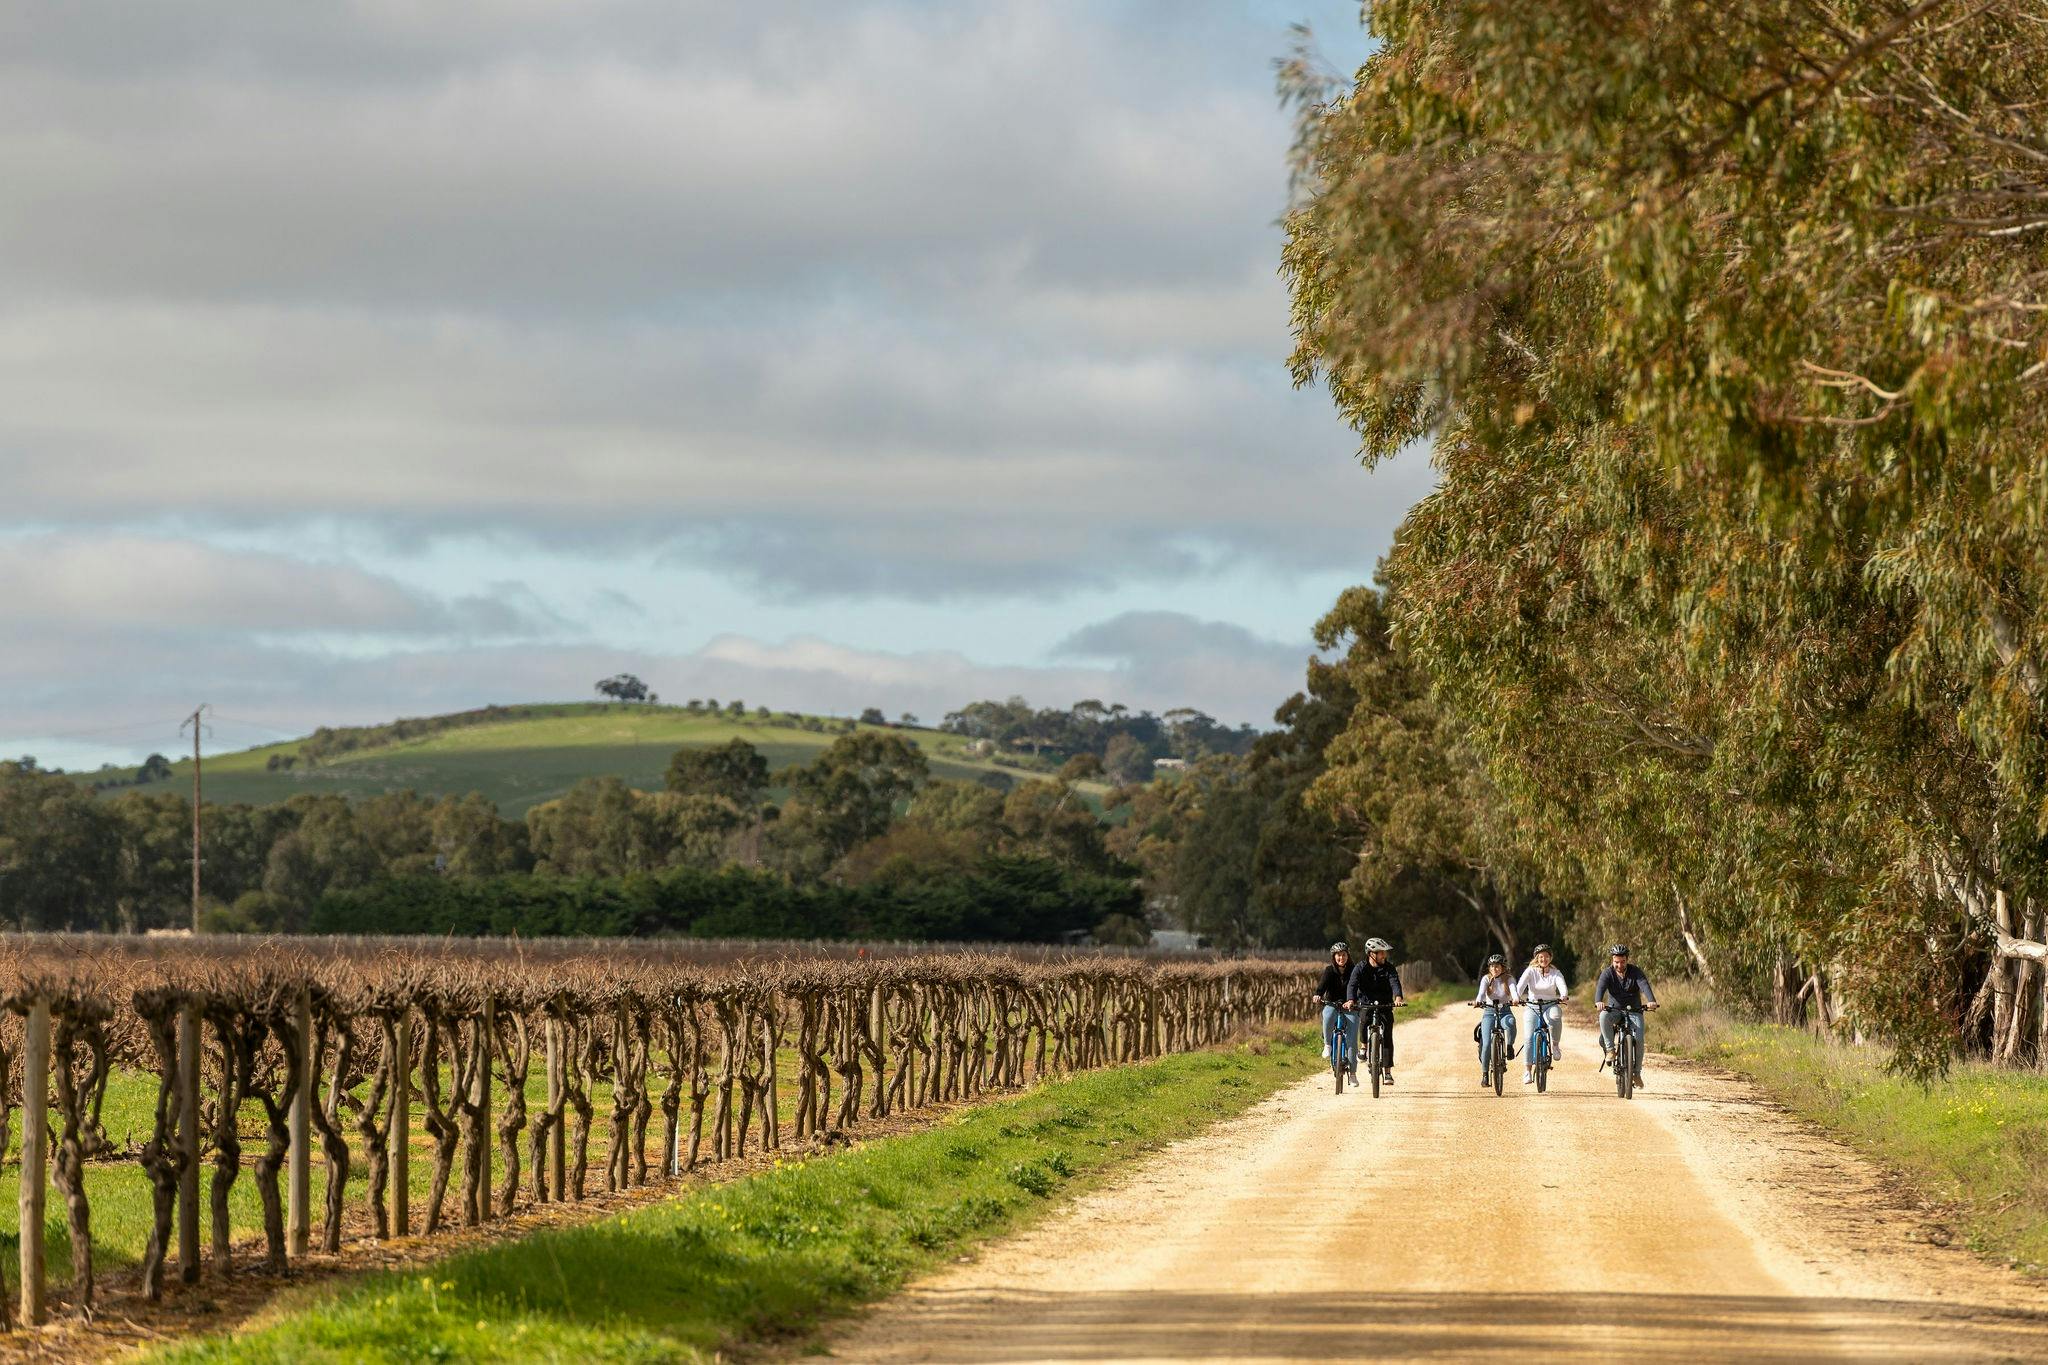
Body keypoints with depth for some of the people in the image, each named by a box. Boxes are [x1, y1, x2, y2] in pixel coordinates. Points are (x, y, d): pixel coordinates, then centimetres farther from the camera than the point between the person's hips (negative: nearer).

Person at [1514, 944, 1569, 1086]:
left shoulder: (1556, 973, 2)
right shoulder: (1530, 971, 1)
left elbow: (1562, 985, -16)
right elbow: (1521, 985, -15)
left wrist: (1564, 995, -39)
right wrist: (1516, 997, -36)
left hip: (1550, 1006, 0)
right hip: (1532, 1007, 0)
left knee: (1556, 1016, -37)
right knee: (1529, 1037, -15)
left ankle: (1555, 1045, -16)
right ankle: (1527, 1071, -11)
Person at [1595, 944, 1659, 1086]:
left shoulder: (1635, 972, -8)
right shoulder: (1608, 973, -7)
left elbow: (1644, 985, -25)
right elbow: (1600, 987, -26)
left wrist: (1651, 1001, -46)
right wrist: (1598, 1001, -49)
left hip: (1634, 1011, 0)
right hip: (1614, 1009, 0)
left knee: (1638, 1039, -20)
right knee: (1604, 1017, -35)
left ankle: (1637, 1072, -4)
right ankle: (1610, 1050, -23)